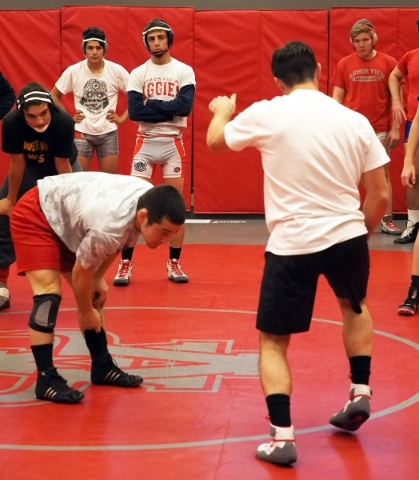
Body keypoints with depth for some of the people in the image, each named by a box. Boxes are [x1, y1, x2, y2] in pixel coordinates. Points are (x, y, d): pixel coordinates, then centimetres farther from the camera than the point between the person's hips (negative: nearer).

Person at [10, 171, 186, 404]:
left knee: (94, 295, 10)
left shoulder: (150, 200, -16)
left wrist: (99, 278, 6)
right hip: (35, 216, -9)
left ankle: (102, 366, 20)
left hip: (66, 216, 9)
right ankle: (46, 378, -17)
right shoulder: (109, 227, -40)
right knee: (49, 293, -22)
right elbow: (81, 272, -22)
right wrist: (86, 312, -6)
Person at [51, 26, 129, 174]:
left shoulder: (117, 71, -7)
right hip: (82, 132, 0)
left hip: (108, 132, 0)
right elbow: (54, 96, 7)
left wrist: (122, 118, -3)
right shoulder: (73, 71, -6)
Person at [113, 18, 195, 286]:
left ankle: (174, 264, 13)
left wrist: (151, 104, -13)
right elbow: (134, 111, -11)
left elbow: (185, 106, -15)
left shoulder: (184, 71, 0)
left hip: (173, 144, 0)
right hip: (145, 143, 0)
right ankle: (126, 264, 3)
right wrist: (168, 109, -15)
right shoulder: (138, 73, 2)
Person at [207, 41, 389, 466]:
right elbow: (379, 196, 4)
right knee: (354, 306, 34)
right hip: (348, 236, 3)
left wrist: (222, 111, 35)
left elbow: (215, 141, 13)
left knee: (273, 341, 11)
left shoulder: (266, 114, -6)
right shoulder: (355, 121, 1)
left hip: (292, 244, -3)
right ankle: (360, 393, 31)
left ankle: (282, 437, -2)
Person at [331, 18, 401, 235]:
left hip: (380, 130, 0)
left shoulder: (388, 63, 0)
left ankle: (387, 220, 12)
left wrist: (395, 128, -4)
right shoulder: (344, 64, 2)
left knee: (382, 175, 6)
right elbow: (337, 98, 4)